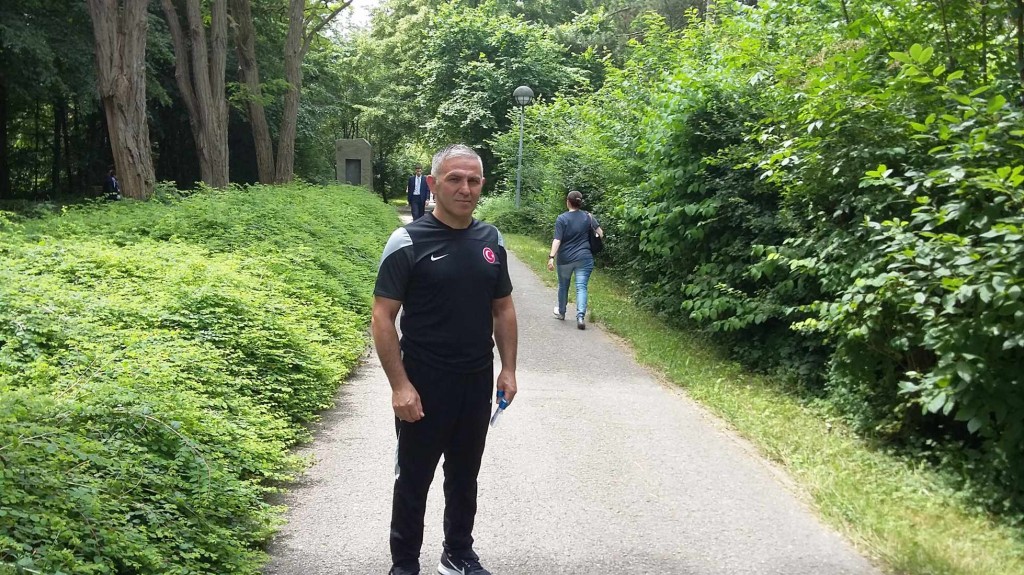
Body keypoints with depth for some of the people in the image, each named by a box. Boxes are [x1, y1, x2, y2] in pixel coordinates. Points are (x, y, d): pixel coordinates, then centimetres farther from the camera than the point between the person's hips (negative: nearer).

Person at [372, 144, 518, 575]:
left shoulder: (491, 240, 4)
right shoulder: (408, 242, -12)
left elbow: (503, 308, 12)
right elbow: (383, 318, -13)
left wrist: (508, 369, 4)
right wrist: (400, 385, -19)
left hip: (478, 382, 5)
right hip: (424, 385, -4)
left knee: (465, 475, 17)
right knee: (414, 478, 8)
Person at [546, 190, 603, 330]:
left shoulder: (562, 218, -7)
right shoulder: (588, 217, 2)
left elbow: (557, 240, -15)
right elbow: (600, 234, 4)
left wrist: (551, 257, -19)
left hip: (565, 259, -1)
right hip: (584, 258, 1)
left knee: (563, 286, 19)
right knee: (581, 287, -4)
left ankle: (561, 312, 37)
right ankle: (581, 316, -22)